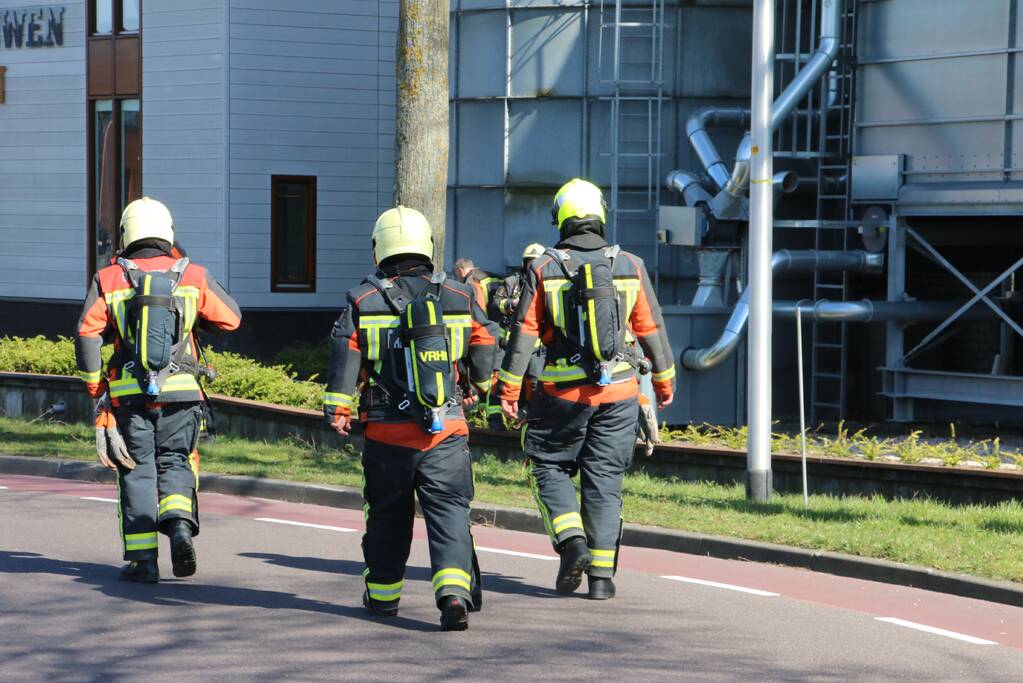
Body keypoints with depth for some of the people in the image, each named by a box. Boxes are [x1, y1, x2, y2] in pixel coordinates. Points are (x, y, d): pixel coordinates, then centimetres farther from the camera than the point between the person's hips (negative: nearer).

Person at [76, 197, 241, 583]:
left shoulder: (109, 280, -1)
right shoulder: (193, 277, 2)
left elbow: (87, 334, -7)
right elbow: (231, 318, 9)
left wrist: (94, 387, 3)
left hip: (129, 394, 0)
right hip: (181, 392, 0)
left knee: (137, 471, 8)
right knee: (174, 462, 14)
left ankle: (142, 560, 5)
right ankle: (179, 524, -13)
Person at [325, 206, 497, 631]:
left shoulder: (363, 302, -1)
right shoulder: (459, 298, 4)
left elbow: (345, 355, -8)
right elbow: (485, 345, 10)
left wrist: (338, 408, -5)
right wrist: (479, 385, 29)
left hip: (387, 433, 0)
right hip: (447, 431, 0)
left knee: (388, 515, 15)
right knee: (449, 512, -3)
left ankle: (383, 593, 27)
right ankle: (455, 592, -21)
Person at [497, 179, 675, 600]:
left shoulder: (543, 269, -4)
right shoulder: (630, 267, 2)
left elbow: (524, 333, -5)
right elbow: (651, 329, 8)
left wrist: (509, 388, -1)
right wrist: (664, 378, 21)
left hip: (562, 392, -2)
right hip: (618, 392, 2)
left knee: (549, 466, 14)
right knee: (605, 478, 7)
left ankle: (571, 540, -7)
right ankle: (602, 573, 4)